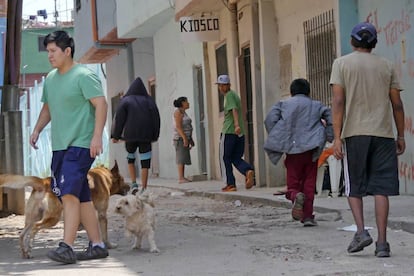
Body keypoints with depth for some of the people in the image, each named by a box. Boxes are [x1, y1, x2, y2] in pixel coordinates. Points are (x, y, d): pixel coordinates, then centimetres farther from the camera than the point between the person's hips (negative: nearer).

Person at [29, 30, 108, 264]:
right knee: (82, 197, 10)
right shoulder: (50, 78, 16)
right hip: (59, 146, 8)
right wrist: (37, 130, 11)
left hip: (81, 145, -8)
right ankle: (97, 245, 16)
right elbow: (47, 108, 27)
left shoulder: (83, 75, -8)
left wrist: (97, 136, -23)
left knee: (69, 193, -19)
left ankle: (67, 247, -22)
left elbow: (101, 104, -15)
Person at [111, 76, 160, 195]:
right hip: (146, 136, 0)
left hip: (130, 136, 0)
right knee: (145, 163, 3)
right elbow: (156, 119, 6)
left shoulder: (126, 101, 1)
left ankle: (134, 184, 6)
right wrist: (154, 136, 12)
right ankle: (143, 189, -2)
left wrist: (115, 136, 0)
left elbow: (119, 119, -4)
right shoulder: (149, 100, 6)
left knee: (130, 158, 20)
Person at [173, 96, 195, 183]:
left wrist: (191, 139, 18)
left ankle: (182, 178, 5)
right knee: (181, 158, -13)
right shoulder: (178, 111, -11)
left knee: (183, 158, 6)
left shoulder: (183, 112, 18)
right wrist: (184, 138, -25)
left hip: (185, 138, 10)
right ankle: (181, 178, -16)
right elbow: (178, 126, -19)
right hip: (180, 137, -10)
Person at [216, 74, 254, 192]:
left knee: (225, 158, 3)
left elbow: (234, 110, -22)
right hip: (240, 133, 8)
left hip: (229, 132, -8)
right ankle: (248, 170, -19)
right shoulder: (235, 95, 21)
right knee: (236, 158, 9)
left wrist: (236, 125, -36)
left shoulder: (229, 95, -6)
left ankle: (230, 184, 2)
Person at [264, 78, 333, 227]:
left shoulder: (283, 104, 11)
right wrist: (328, 137, 9)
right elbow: (332, 118, 3)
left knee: (293, 184, 8)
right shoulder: (316, 106, 14)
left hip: (292, 150, 0)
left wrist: (275, 139, 4)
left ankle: (296, 196, -25)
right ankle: (307, 216, 2)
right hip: (311, 149, 0)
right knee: (309, 184, 8)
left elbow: (270, 119, -3)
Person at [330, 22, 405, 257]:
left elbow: (338, 102, -5)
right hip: (383, 133, 1)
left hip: (354, 133, -1)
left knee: (354, 187, 11)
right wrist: (401, 136, 15)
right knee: (381, 189, 0)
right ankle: (382, 243, -4)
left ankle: (361, 231, -5)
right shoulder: (386, 66, 10)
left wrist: (337, 138, -6)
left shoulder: (342, 64, 4)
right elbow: (397, 104, 7)